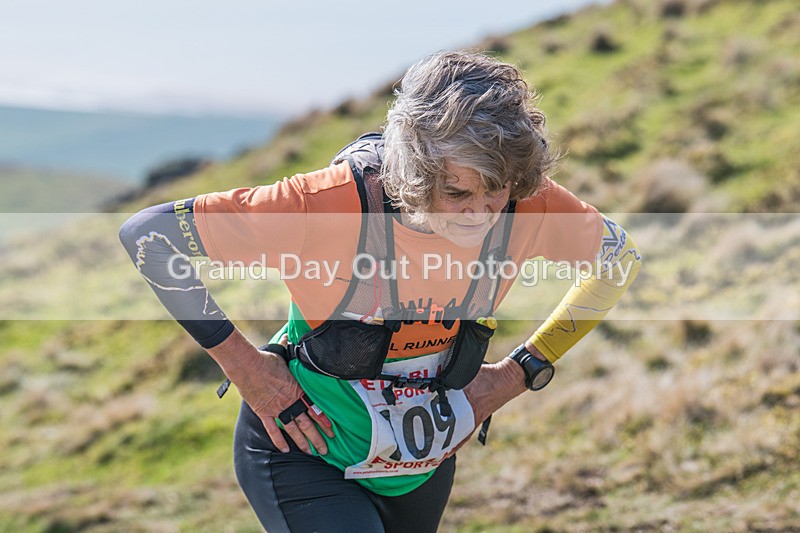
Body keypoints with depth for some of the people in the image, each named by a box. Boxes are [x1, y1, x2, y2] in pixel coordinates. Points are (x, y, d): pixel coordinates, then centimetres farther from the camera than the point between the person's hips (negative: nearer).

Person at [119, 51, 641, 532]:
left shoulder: (527, 203, -21)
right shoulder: (330, 206, -32)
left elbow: (620, 256, 1)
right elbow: (148, 233, -24)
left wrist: (522, 372, -5)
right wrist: (245, 365, -22)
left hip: (425, 464, 5)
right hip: (304, 453, -5)